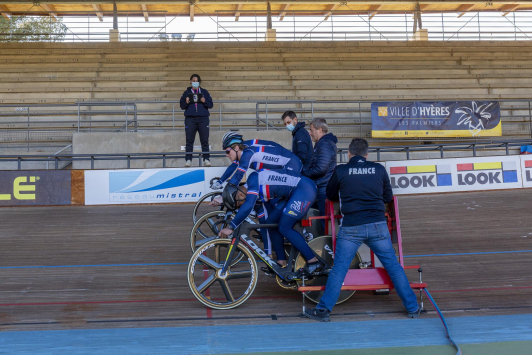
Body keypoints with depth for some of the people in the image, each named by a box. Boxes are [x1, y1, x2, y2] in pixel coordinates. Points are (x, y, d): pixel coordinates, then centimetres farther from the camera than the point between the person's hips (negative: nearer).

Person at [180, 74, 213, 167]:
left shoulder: (204, 92, 15)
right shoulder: (186, 92, 15)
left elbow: (210, 105, 10)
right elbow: (182, 106, 11)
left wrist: (205, 102, -9)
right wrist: (186, 102, -9)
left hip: (203, 118, 0)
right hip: (190, 119, 0)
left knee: (205, 140, -3)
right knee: (189, 140, -3)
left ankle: (206, 159, 0)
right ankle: (188, 159, -1)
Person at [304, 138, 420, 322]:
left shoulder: (340, 171, 1)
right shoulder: (379, 169, 6)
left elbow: (331, 195, 16)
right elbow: (388, 197, 17)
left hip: (351, 228, -1)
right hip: (378, 225, 2)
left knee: (339, 268, 5)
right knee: (393, 265, 10)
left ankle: (323, 310, 8)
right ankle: (412, 307, 17)